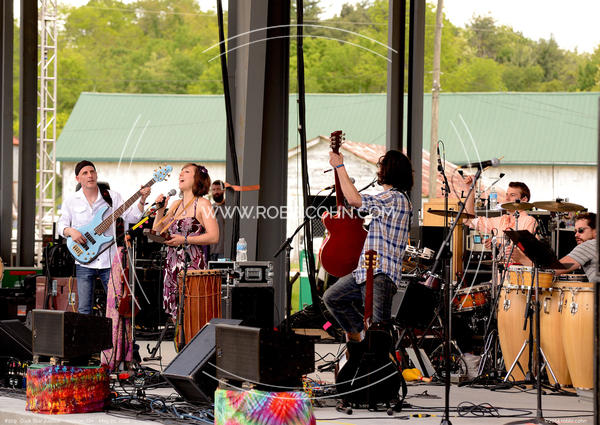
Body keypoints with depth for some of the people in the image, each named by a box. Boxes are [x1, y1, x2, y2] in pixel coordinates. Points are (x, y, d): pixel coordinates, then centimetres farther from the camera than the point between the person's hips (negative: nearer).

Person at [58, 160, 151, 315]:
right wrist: (70, 231, -12)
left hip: (108, 261, 0)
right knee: (84, 309, 1)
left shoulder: (112, 197, 5)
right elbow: (61, 225, 9)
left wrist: (142, 200, -13)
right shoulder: (70, 201, 7)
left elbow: (131, 217, 1)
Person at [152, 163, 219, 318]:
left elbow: (214, 237, -12)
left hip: (192, 265, -7)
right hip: (173, 264, 7)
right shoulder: (176, 204, 17)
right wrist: (160, 209, 5)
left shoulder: (202, 204, -3)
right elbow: (157, 232, 19)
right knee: (176, 316, 4)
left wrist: (185, 240, -17)